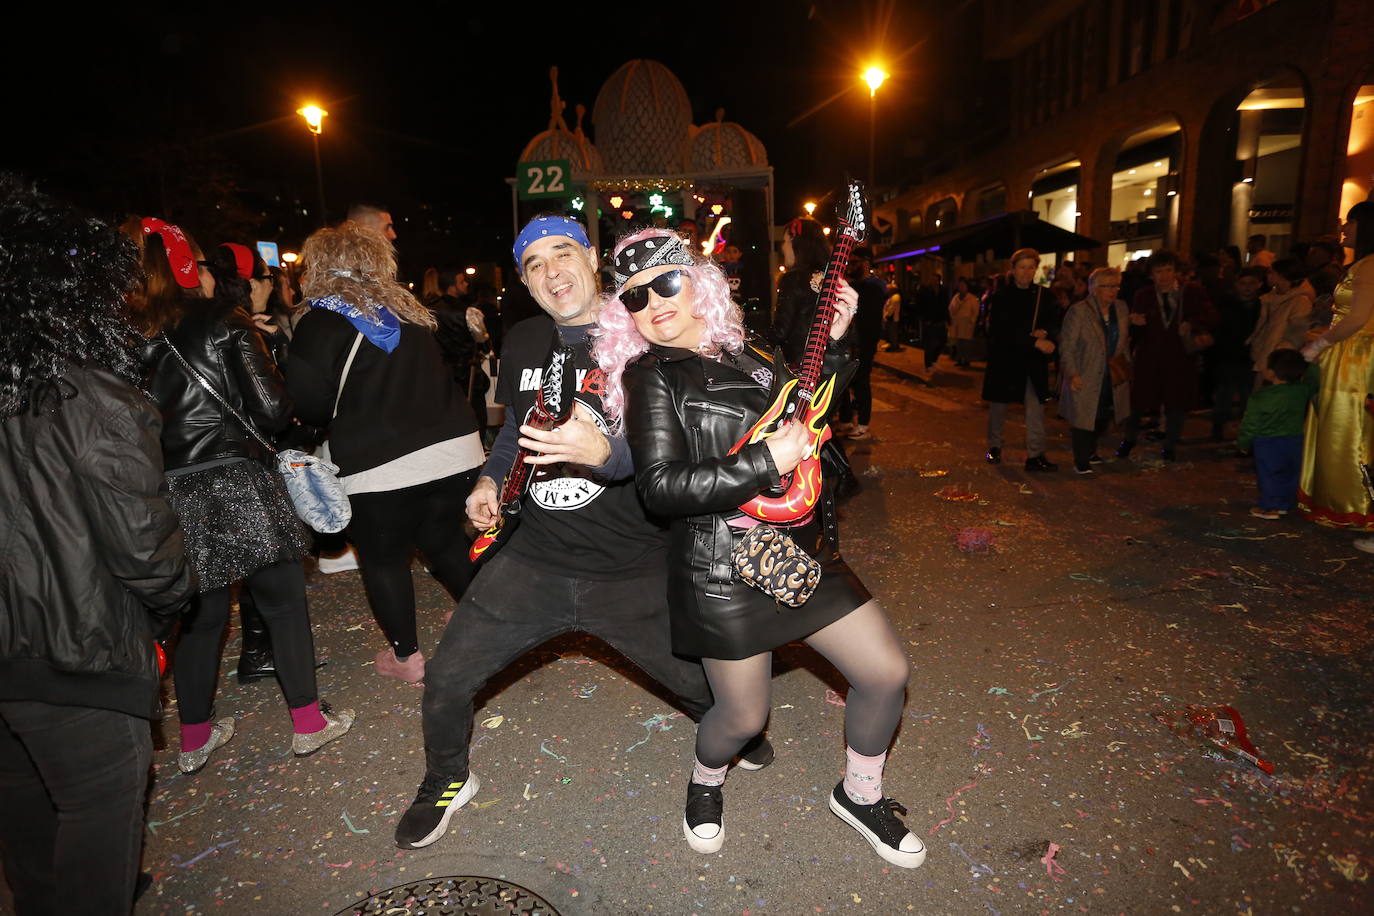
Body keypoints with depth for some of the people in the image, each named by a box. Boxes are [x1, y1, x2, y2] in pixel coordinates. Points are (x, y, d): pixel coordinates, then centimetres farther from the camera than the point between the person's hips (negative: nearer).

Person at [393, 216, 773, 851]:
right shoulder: (522, 341, 5)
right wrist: (490, 479, 8)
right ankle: (446, 783, 37)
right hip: (535, 559, 4)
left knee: (705, 685, 10)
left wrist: (604, 451, -38)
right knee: (445, 680, 4)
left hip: (632, 570, -3)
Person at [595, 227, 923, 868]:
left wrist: (834, 341, 10)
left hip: (805, 549, 6)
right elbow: (660, 487, -19)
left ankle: (859, 795, 35)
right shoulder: (650, 376, -9)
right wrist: (764, 464, -22)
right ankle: (705, 781, 43)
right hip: (724, 569, -6)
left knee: (887, 675, 9)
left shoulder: (744, 351, 9)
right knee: (743, 718, 6)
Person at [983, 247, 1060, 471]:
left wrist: (1044, 333, -11)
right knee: (999, 403, 9)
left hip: (1033, 360, 3)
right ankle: (994, 447, 26)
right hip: (1004, 358, -2)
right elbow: (1001, 331, -16)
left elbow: (1052, 324, 14)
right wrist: (1035, 342, -21)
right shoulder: (1001, 296, -5)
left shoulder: (1043, 296, 7)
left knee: (1036, 405, -4)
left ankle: (1035, 455, -1)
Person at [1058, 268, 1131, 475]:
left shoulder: (1121, 308, 7)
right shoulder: (1078, 311, -10)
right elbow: (1066, 345, -11)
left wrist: (1125, 367, 10)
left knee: (1103, 418, 9)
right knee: (1084, 418, 0)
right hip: (1085, 378, -5)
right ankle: (1081, 462, 12)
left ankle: (1089, 451, 32)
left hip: (1112, 378, 5)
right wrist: (1071, 374, -17)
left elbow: (1125, 342, 15)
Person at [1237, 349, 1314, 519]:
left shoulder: (1259, 398, -17)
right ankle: (1286, 504, 25)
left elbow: (1250, 425, -10)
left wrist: (1243, 444, 2)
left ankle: (1270, 507, 9)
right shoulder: (1302, 390, -7)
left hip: (1267, 443, -5)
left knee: (1269, 475, 4)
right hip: (1295, 441, 5)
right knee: (1290, 474, 15)